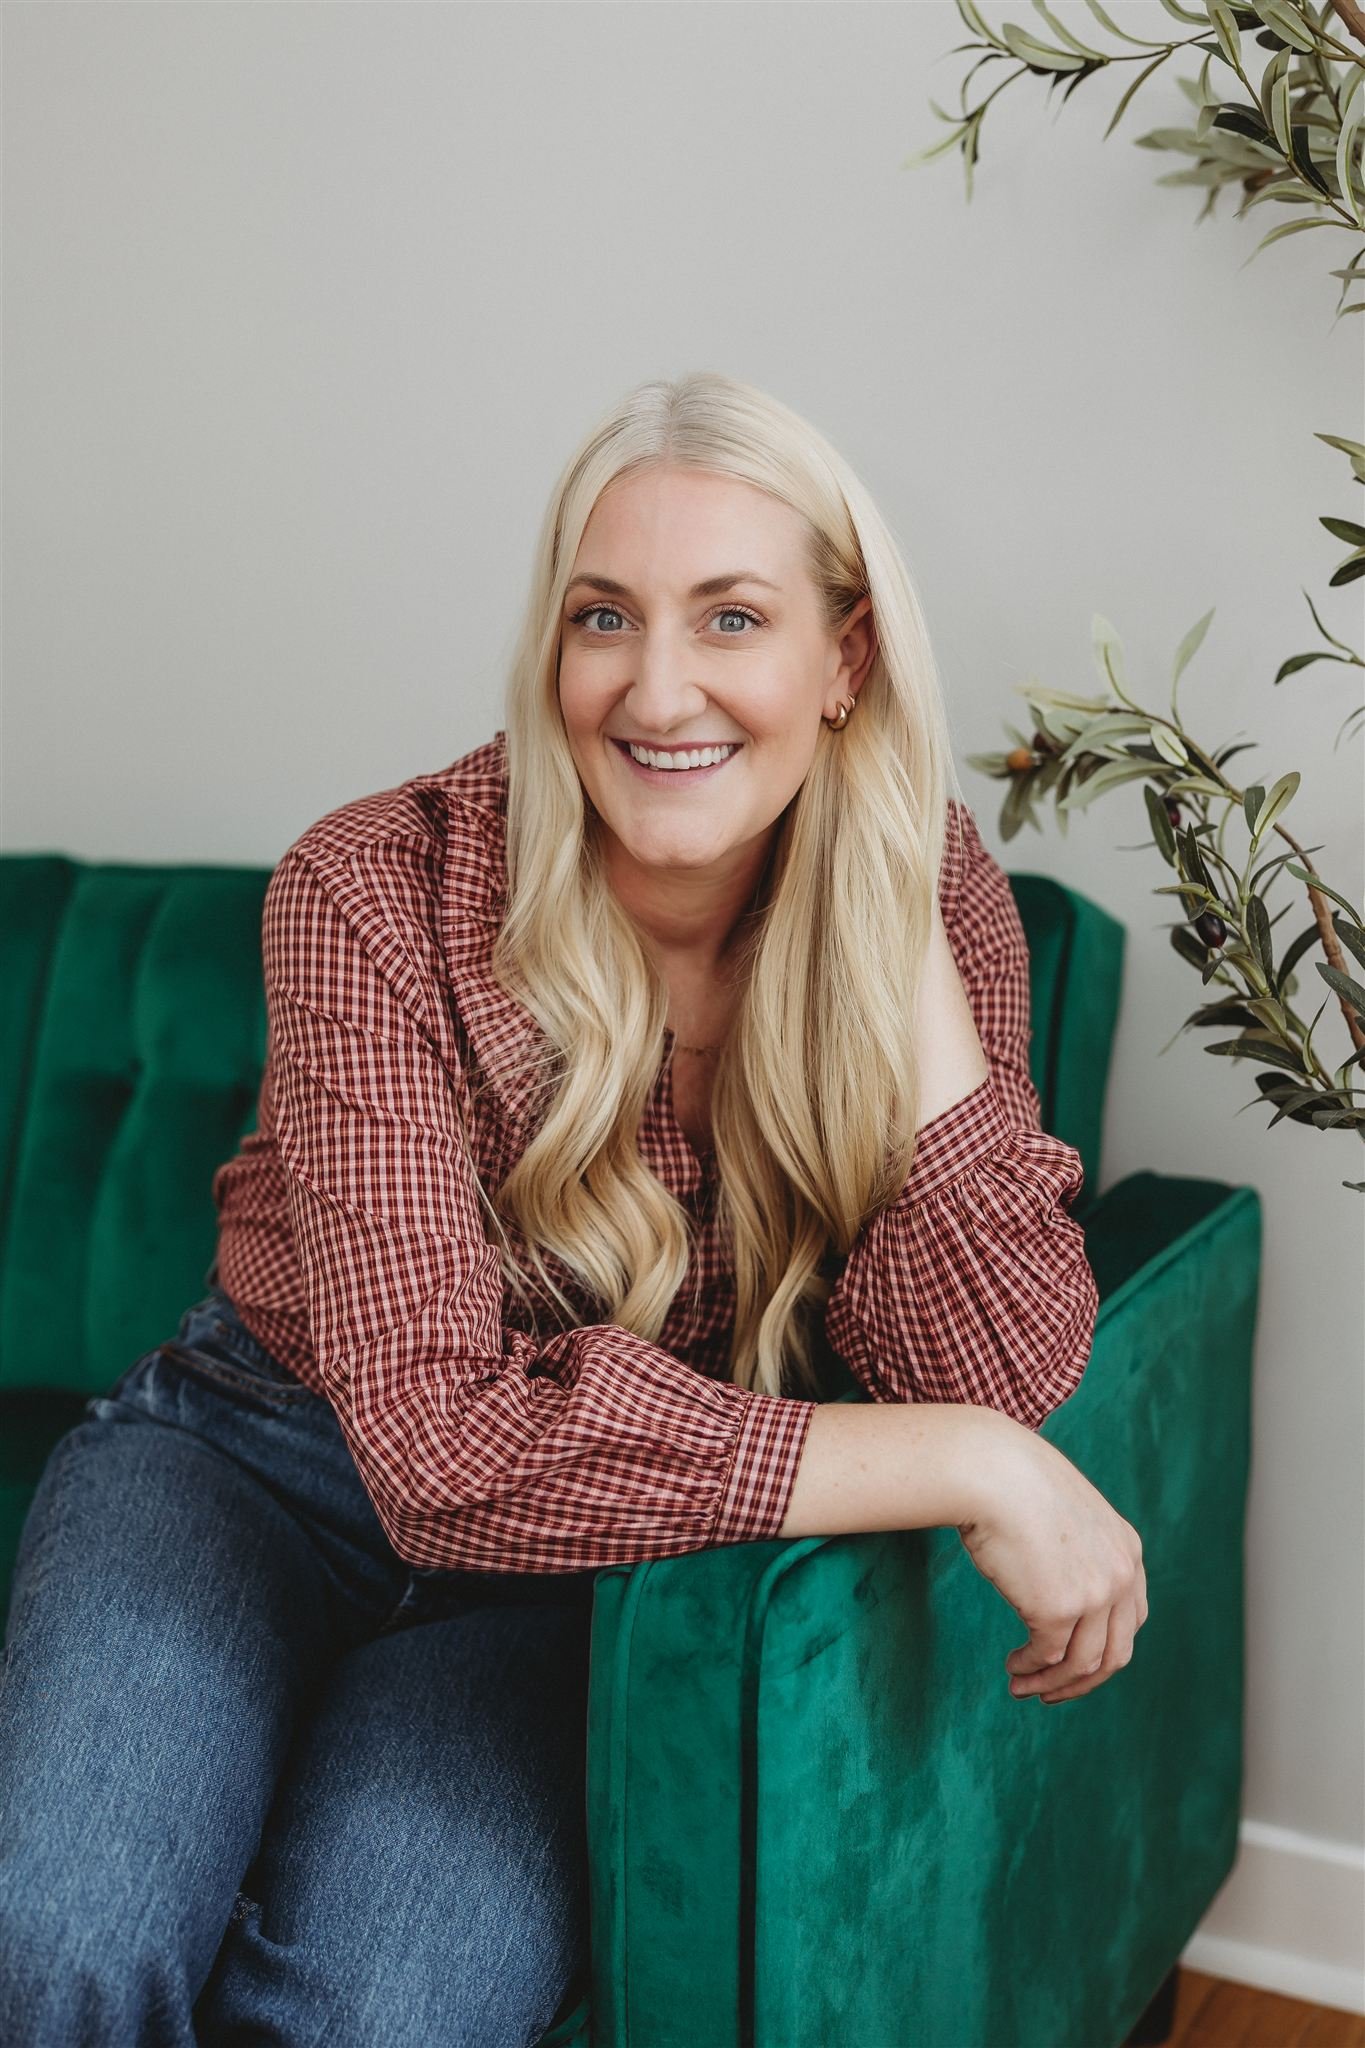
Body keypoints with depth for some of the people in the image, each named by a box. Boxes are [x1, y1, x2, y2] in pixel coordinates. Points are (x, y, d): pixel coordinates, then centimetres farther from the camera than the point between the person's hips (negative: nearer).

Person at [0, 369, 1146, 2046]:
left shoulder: (939, 905, -10)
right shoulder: (373, 896, -20)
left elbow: (999, 1375, -19)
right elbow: (451, 1440, -29)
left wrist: (895, 920, -24)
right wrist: (964, 1470, -29)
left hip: (583, 1583, 2)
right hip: (266, 1451, -1)